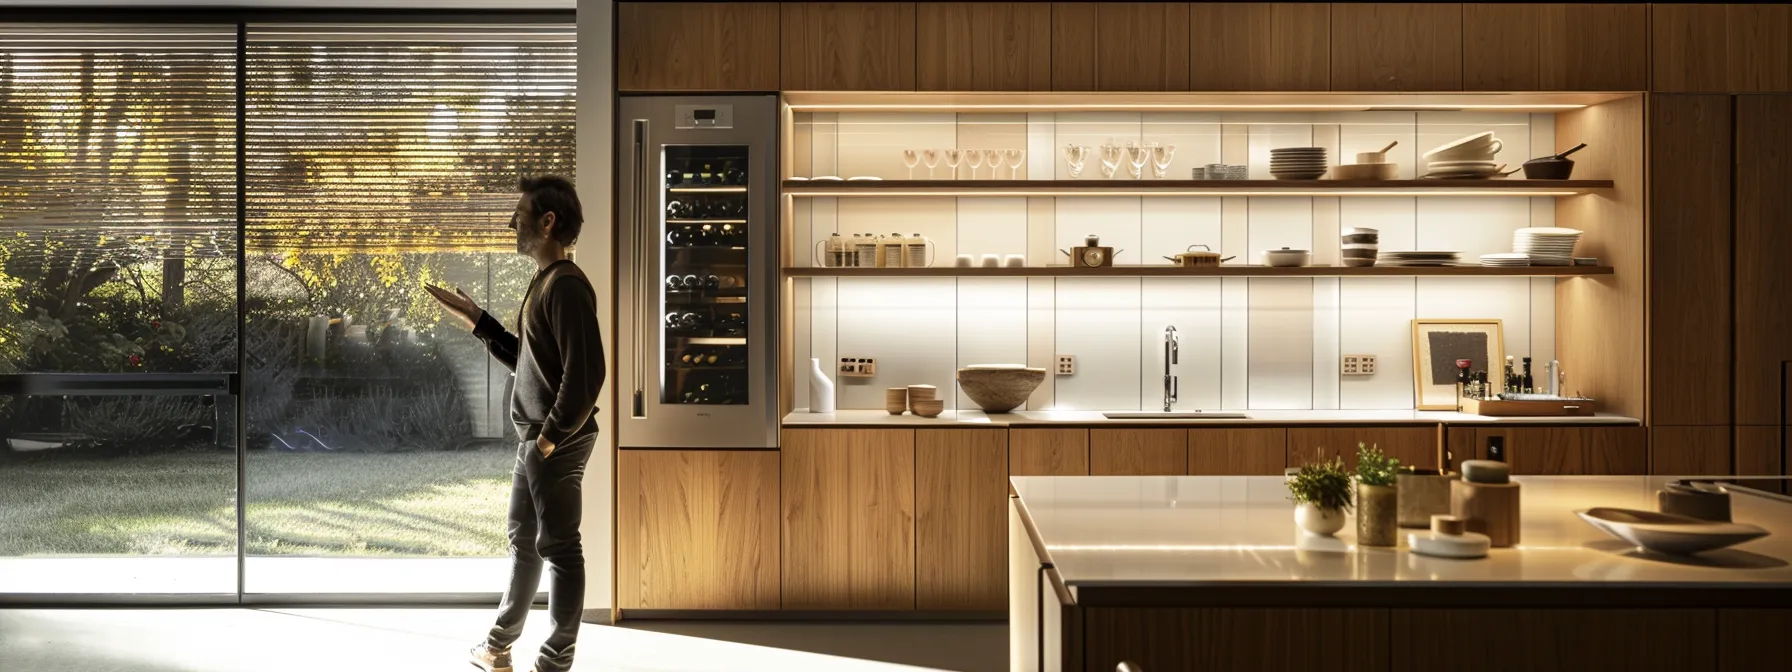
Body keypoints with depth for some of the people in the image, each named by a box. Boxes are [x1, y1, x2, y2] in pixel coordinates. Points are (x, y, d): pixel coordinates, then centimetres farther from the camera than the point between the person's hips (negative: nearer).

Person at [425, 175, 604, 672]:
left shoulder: (567, 285, -18)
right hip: (535, 438, 10)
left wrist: (551, 437, -19)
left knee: (557, 547, -1)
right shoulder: (543, 282, 14)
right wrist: (475, 320, 16)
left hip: (558, 442, -10)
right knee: (523, 540, 19)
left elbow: (586, 373, -24)